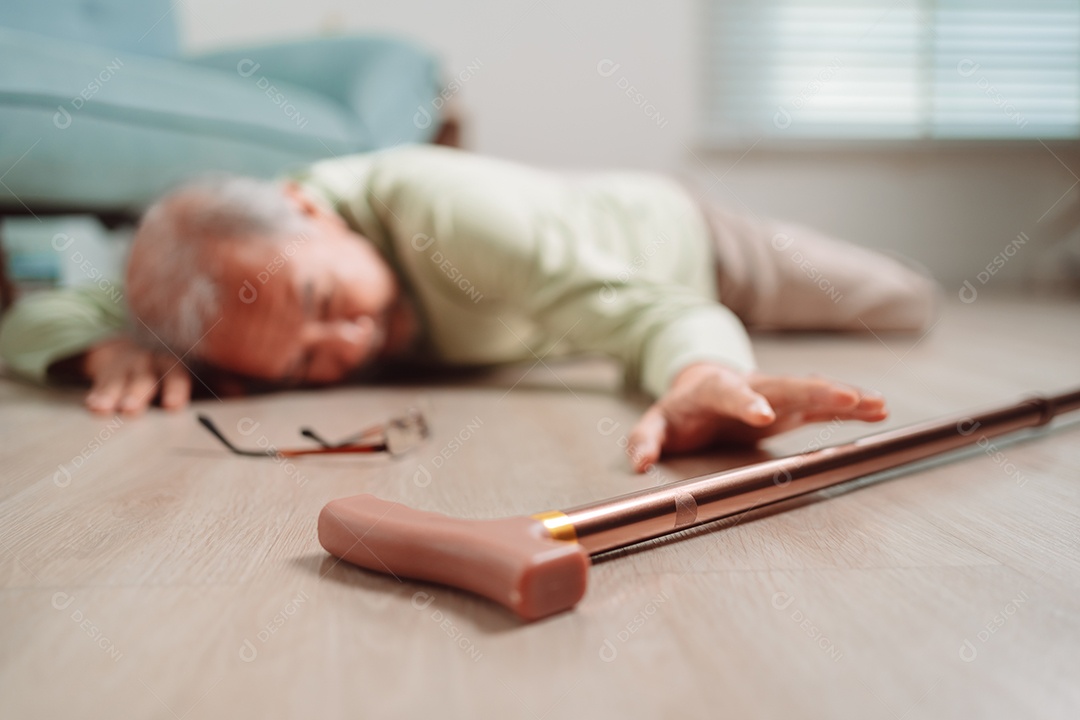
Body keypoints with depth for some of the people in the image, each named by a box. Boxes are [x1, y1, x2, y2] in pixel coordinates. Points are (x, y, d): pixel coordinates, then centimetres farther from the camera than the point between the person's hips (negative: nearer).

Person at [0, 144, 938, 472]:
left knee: (908, 311, 20)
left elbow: (658, 309, -50)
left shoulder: (440, 206, -45)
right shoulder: (255, 272, -27)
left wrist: (698, 377, -71)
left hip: (665, 230, -3)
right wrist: (120, 346, -40)